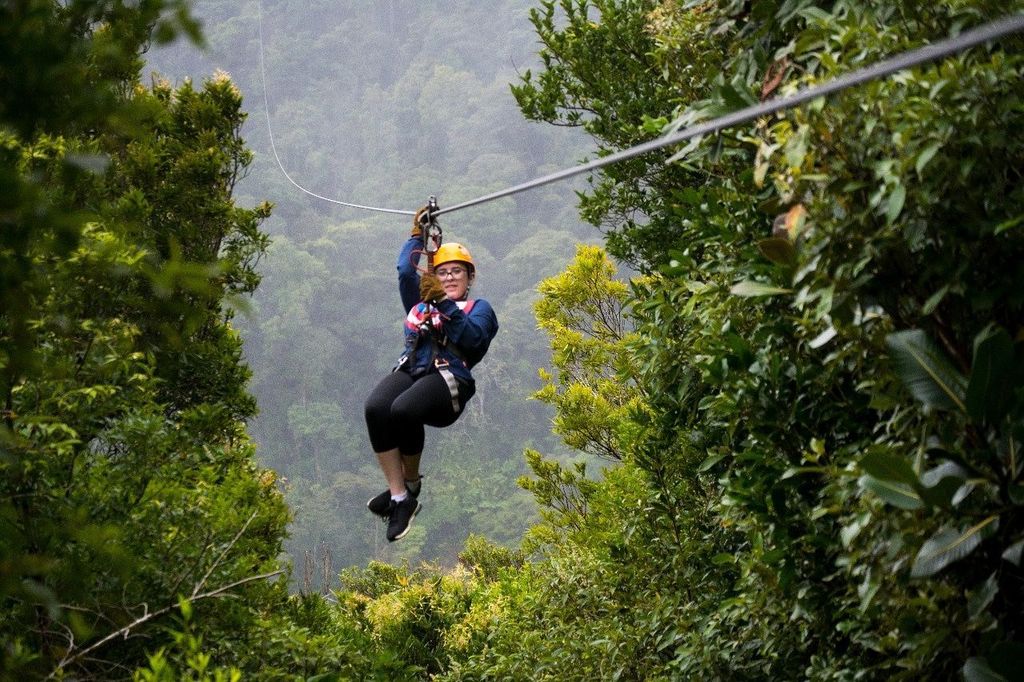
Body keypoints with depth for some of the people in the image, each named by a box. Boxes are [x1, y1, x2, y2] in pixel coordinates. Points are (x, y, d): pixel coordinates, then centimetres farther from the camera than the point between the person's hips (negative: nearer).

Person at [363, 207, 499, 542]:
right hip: (409, 370, 4)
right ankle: (400, 498, -30)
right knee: (375, 407, -32)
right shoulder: (420, 304, 36)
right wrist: (417, 234, 28)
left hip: (450, 378, -4)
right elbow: (405, 271, 24)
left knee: (402, 410, -38)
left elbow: (471, 338, -1)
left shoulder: (479, 307, 20)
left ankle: (411, 484, -11)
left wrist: (445, 304, -9)